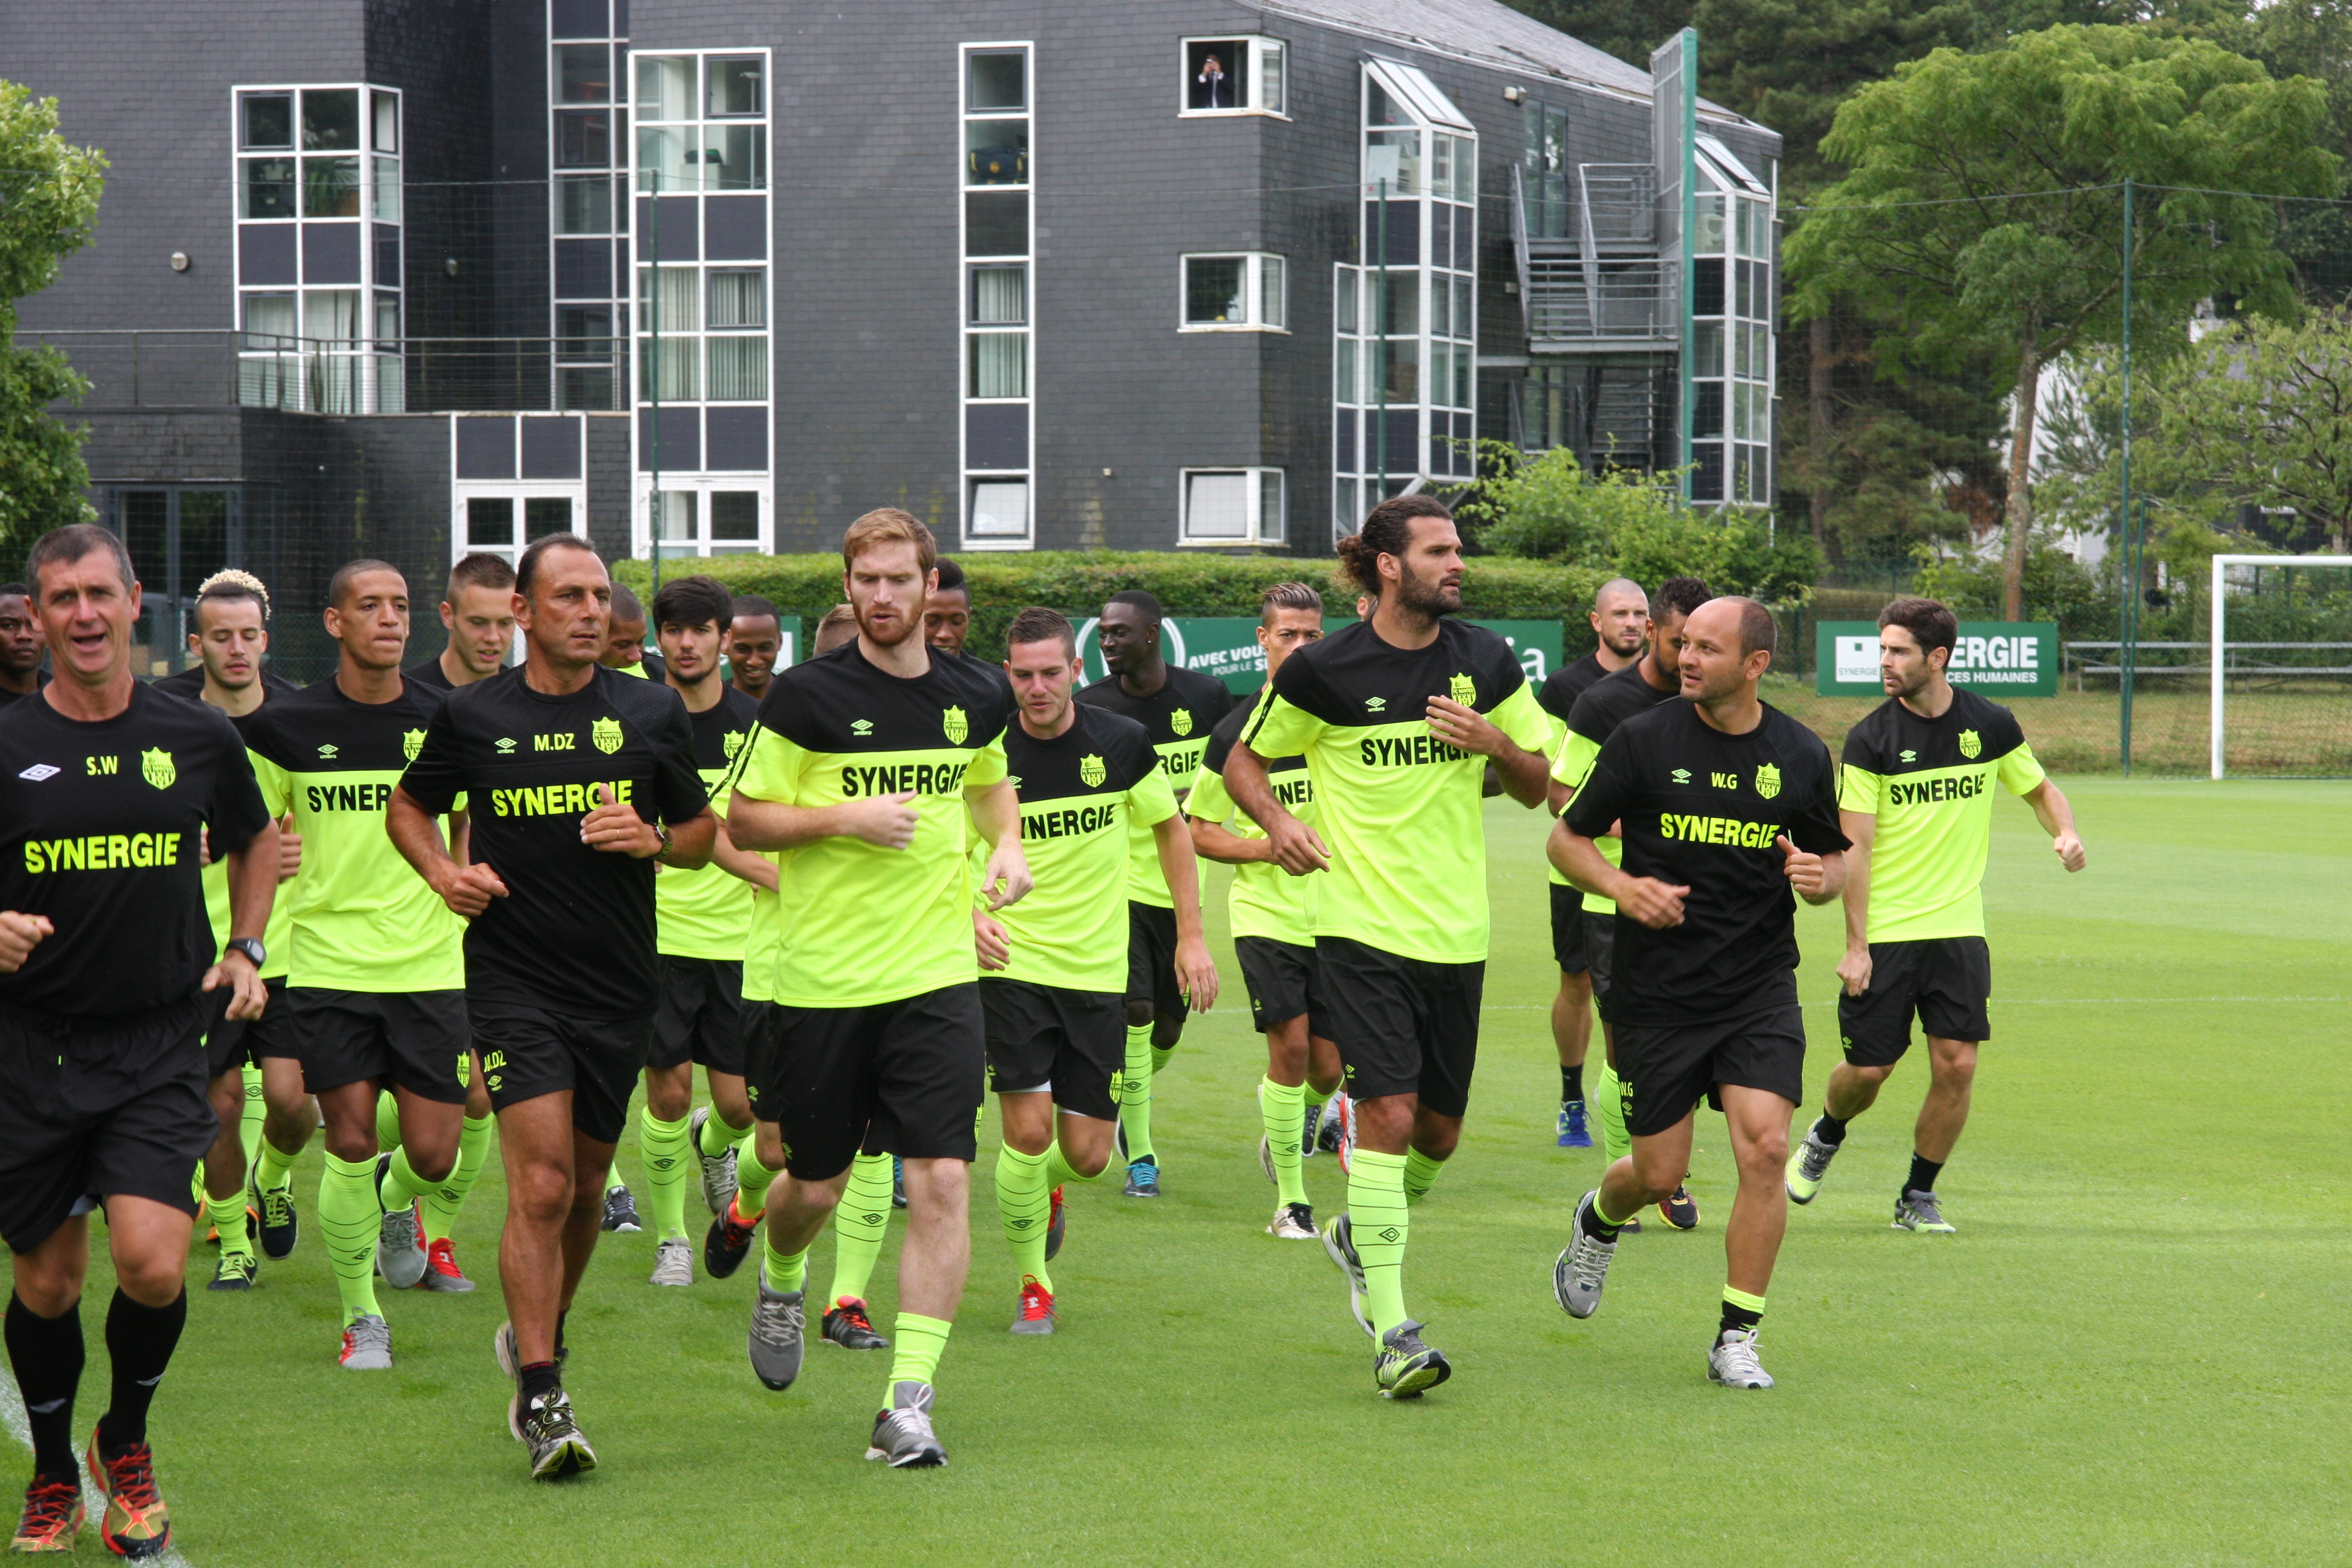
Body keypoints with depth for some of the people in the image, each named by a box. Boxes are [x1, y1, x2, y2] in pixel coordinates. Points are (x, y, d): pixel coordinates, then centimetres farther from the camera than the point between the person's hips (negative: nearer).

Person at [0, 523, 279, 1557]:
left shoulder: (199, 739, 3)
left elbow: (256, 841, 22)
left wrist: (246, 947, 11)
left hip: (158, 1045, 0)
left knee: (153, 1265, -15)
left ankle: (127, 1443, 13)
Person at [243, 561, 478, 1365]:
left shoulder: (446, 722, 1)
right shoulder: (287, 727, -2)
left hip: (431, 966, 1)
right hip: (329, 965, -1)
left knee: (433, 1154, -1)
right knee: (350, 1146, -4)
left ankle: (397, 1207, 36)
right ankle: (361, 1317, 13)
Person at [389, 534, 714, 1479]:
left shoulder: (651, 714, 4)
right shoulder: (472, 716, 0)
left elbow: (704, 833, 12)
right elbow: (407, 807, 16)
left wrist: (654, 839, -9)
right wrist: (442, 870, -4)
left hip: (620, 986, 3)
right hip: (513, 980, -3)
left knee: (584, 1186, 13)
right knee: (542, 1186, -14)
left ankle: (537, 1336, 38)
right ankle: (539, 1399, -11)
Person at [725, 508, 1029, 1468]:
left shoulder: (976, 696, 5)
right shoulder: (806, 696, -6)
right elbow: (741, 820, -2)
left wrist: (1007, 845, 6)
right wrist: (846, 818, -17)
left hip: (937, 975, 2)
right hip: (821, 980, -2)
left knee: (942, 1181, -11)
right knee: (815, 1187, 9)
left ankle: (908, 1400, -7)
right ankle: (781, 1278, 46)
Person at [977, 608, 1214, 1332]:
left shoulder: (1121, 742, -3)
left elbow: (1170, 828, 12)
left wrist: (1191, 935, 8)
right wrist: (970, 916, -18)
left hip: (1098, 973, 2)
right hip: (1012, 967, -2)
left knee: (1086, 1154, 2)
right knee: (1028, 1132, -13)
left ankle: (1044, 1188, 40)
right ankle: (1032, 1286, 9)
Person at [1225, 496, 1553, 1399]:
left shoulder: (1487, 663, 5)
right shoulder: (1323, 670, -6)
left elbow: (1537, 787, 13)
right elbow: (1244, 759, 7)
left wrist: (1497, 744, -9)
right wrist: (1280, 823, -13)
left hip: (1457, 933, 4)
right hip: (1361, 926, -4)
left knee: (1438, 1130, 10)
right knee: (1387, 1111, -16)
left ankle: (1360, 1237, 41)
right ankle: (1391, 1332, -14)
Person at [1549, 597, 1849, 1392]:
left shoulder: (1802, 755, 1)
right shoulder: (1643, 739, -5)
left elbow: (1833, 856, 14)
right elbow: (1566, 839, 2)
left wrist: (1822, 877, -10)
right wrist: (1622, 885, -17)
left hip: (1760, 990, 1)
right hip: (1656, 992, -1)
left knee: (1765, 1148, -15)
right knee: (1659, 1175, 4)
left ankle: (1736, 1339, -2)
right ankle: (1598, 1221, 42)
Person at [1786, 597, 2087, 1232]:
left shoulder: (1991, 725, 1)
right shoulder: (1870, 740, -7)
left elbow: (2040, 788, 18)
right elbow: (1854, 847, -8)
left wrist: (2065, 832, -5)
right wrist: (1855, 946, -12)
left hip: (1959, 930, 2)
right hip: (1885, 935, -2)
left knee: (1957, 1065, -5)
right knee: (1867, 1069, 0)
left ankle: (1918, 1195, 12)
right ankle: (1825, 1136, 34)